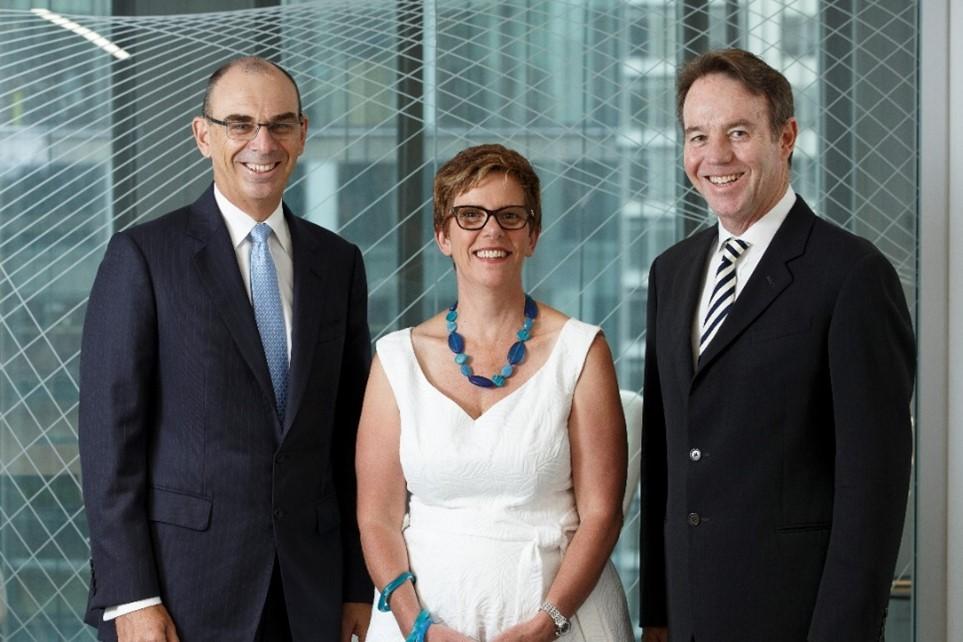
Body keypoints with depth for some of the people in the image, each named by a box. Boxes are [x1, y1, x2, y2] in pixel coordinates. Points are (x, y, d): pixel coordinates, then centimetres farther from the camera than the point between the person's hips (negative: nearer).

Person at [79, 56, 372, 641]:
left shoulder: (338, 262, 10)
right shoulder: (143, 256, -3)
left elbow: (351, 432, 12)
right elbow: (110, 433, -7)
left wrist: (359, 582, 9)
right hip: (183, 587, -4)